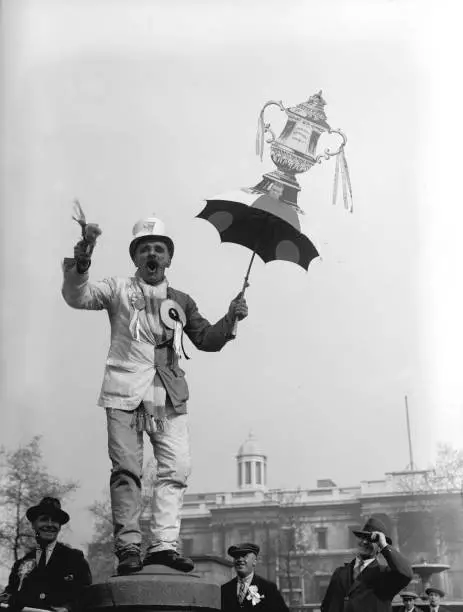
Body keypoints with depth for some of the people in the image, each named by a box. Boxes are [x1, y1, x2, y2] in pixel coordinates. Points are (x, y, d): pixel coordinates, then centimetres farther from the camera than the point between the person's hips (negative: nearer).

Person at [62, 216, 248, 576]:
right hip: (126, 390, -3)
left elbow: (207, 340, 19)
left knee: (177, 468, -6)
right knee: (127, 469, -6)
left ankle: (164, 544, -3)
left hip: (169, 394, 3)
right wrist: (79, 269, -24)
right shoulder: (119, 291, 11)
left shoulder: (181, 301, 20)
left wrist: (230, 320, 1)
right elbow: (77, 297, -4)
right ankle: (129, 547, -1)